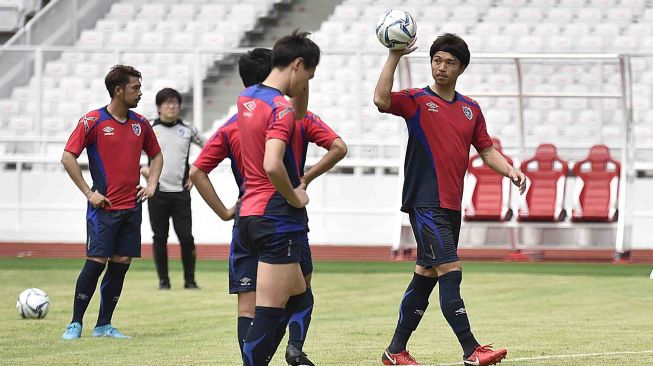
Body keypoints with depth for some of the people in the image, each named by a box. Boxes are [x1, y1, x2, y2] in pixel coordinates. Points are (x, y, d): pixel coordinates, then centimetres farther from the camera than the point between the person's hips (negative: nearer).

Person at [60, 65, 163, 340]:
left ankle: (104, 325, 11)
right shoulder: (93, 121, -7)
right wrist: (88, 192, -10)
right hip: (103, 206, -5)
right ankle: (75, 324, 0)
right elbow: (68, 157, -7)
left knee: (121, 263, 4)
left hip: (132, 207, 6)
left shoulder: (140, 124, 10)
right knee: (96, 262, -9)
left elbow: (156, 155, 25)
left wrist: (151, 185, 10)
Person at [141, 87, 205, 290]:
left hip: (181, 192, 1)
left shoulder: (188, 130, 7)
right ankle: (163, 280, 10)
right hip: (158, 192, -1)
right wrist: (141, 169, -3)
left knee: (186, 237, -5)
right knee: (159, 237, 2)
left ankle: (190, 280, 5)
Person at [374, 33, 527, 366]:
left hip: (451, 207, 7)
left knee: (426, 276, 11)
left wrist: (511, 171, 1)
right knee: (450, 273, -14)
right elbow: (381, 100, -21)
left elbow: (486, 150, 18)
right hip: (425, 204, -7)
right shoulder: (417, 101, -3)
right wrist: (394, 56, -25)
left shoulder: (470, 109, 14)